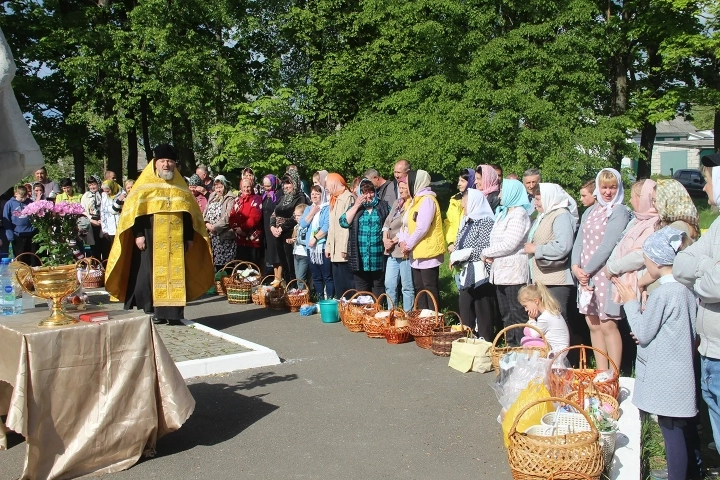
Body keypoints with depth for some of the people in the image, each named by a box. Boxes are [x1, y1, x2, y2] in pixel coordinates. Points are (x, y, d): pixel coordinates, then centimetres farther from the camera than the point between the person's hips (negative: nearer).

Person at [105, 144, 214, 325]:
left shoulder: (180, 186, 15)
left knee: (175, 274, 1)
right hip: (151, 238, -3)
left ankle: (172, 313, 4)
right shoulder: (145, 184, 4)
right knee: (151, 273, -3)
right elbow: (135, 210, -3)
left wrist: (190, 237, 7)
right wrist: (138, 234, -12)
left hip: (175, 240, 3)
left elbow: (189, 213, 14)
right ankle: (150, 312, 4)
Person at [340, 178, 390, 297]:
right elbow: (343, 222, -2)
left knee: (378, 286, 4)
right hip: (360, 258, 2)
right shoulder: (355, 208, 11)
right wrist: (357, 205, -4)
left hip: (378, 257, -2)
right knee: (361, 289, 8)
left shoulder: (383, 206, 6)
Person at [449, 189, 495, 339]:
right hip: (467, 275, 8)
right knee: (466, 319, 11)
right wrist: (455, 256, -4)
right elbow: (459, 247, 18)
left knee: (483, 316, -3)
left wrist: (459, 255, -12)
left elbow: (485, 250, -17)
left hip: (481, 275, -8)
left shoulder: (485, 221, -9)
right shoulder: (467, 222, 16)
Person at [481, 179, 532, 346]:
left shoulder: (519, 214, -10)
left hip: (514, 271, -10)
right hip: (501, 270, 10)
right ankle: (511, 346, 22)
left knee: (517, 314, -7)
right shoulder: (503, 213, 19)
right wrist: (490, 255, -1)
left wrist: (487, 252, -8)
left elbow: (509, 244, -18)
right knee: (506, 314, 14)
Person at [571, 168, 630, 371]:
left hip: (606, 274, -7)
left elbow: (607, 246, -14)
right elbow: (579, 241, 11)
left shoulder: (619, 212, -7)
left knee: (608, 325, -6)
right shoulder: (590, 211, 15)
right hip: (585, 275, 7)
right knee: (593, 325, 10)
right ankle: (601, 373, 19)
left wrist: (587, 270, -11)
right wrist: (576, 267, -5)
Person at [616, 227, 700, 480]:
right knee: (686, 426, 20)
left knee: (671, 431, -1)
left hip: (665, 378, -9)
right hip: (684, 372, 9)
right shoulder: (688, 288, 4)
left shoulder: (662, 293, -21)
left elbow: (642, 334, -14)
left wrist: (630, 303, -3)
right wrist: (647, 318, 7)